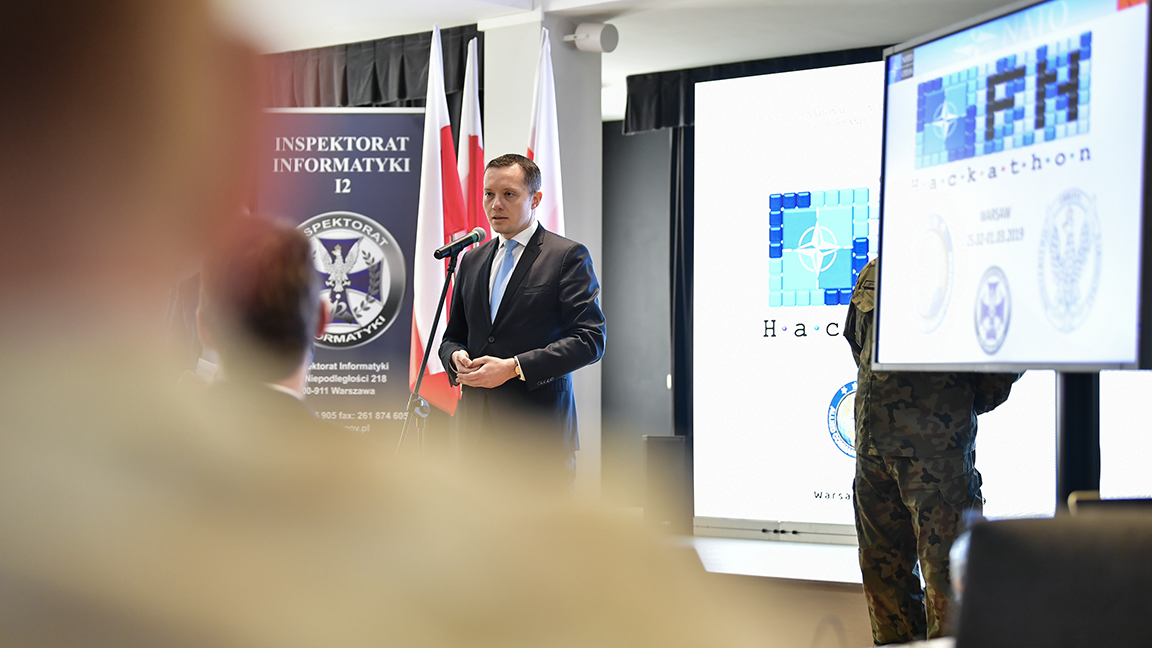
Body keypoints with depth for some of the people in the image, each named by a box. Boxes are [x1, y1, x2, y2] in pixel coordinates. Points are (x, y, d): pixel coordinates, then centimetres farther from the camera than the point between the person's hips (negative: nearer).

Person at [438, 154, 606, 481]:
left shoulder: (568, 256, 0)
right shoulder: (472, 261, 19)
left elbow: (590, 339, -8)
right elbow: (453, 335, 26)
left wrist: (515, 367, -16)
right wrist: (455, 356, 0)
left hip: (539, 430, -5)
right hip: (479, 428, 5)